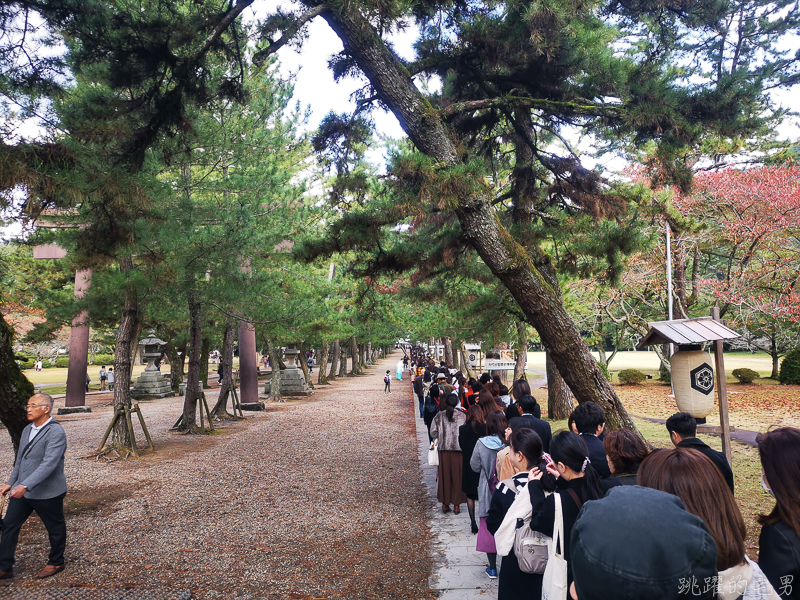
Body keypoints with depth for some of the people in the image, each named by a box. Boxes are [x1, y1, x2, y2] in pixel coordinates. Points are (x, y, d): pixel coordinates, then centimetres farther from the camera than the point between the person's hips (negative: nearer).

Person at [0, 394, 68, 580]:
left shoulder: (56, 432, -21)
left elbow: (49, 463, -29)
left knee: (55, 528, 11)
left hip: (47, 493, -8)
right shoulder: (27, 430, 7)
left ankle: (56, 563, 30)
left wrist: (25, 486, -34)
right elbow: (20, 460, 18)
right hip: (22, 490, 8)